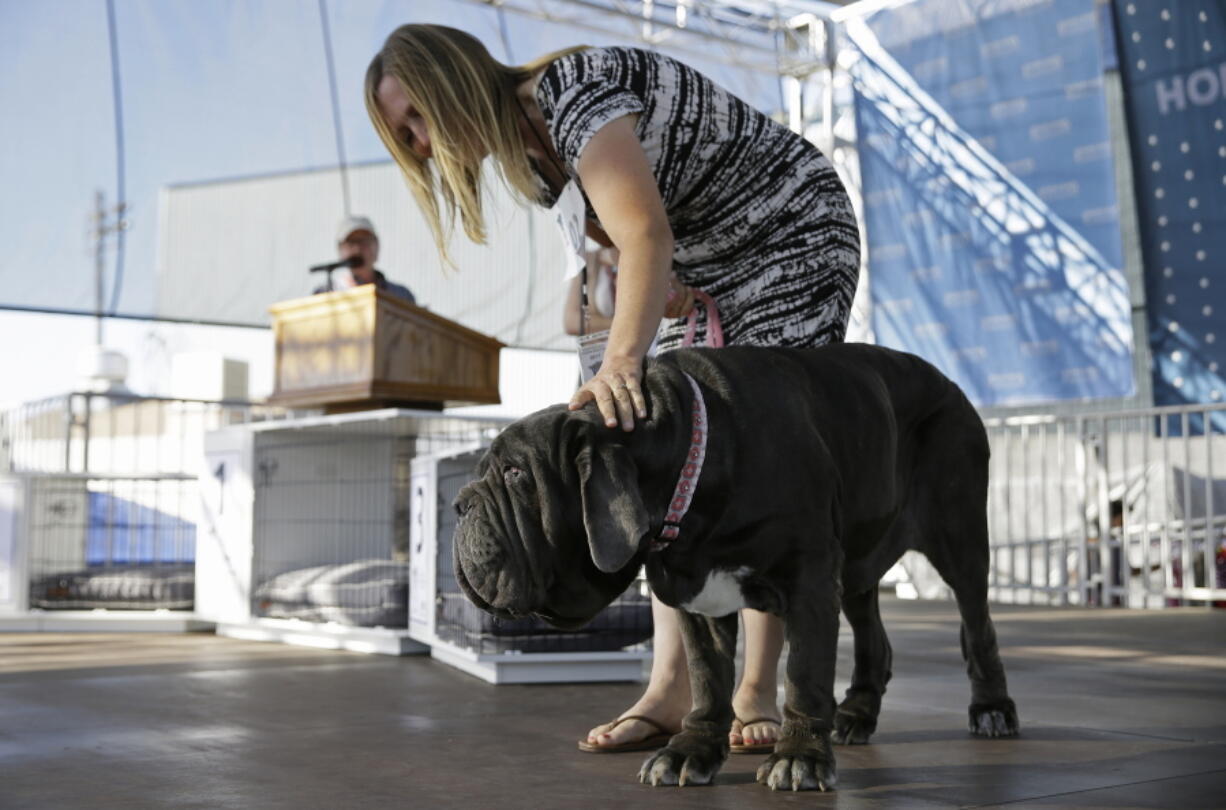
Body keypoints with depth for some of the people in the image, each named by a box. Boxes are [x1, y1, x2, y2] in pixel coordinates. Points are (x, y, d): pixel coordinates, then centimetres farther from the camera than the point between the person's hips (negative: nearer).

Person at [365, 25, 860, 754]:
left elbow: (646, 236, -43)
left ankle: (757, 691, -9)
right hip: (704, 270, 8)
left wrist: (622, 359, -56)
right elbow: (617, 242, 1)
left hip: (795, 236, -8)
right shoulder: (530, 158, -2)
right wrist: (707, 317, -13)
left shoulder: (575, 95, -29)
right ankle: (672, 689, -8)